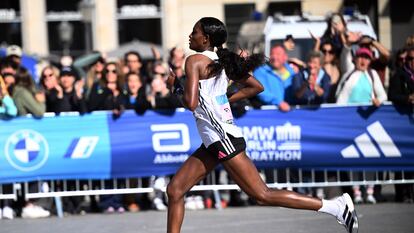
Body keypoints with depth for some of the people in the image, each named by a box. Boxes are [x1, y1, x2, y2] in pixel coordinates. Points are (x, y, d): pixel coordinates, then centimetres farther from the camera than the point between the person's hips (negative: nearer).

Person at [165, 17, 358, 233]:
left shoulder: (194, 61, -12)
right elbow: (256, 86, 18)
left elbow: (191, 103, -22)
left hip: (223, 138, -10)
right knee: (175, 189, 8)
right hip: (214, 142, 10)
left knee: (263, 195, -7)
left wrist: (175, 86, -3)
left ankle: (336, 206, -6)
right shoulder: (221, 62, 12)